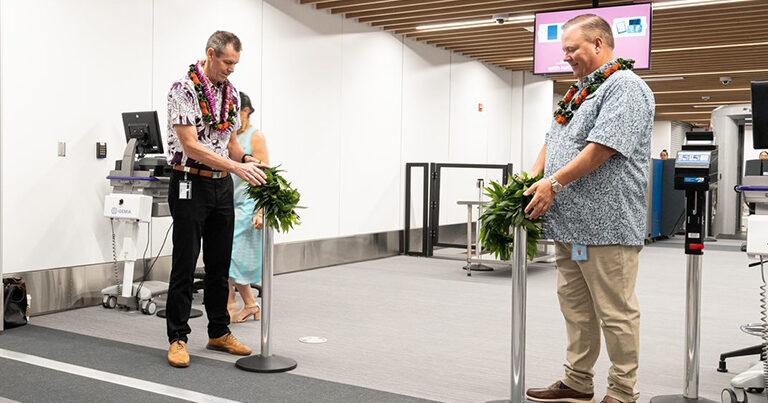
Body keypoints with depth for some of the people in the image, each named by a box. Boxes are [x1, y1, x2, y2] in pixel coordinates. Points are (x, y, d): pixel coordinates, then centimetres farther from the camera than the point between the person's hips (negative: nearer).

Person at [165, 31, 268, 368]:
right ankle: (177, 338, 8)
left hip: (222, 186, 7)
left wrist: (248, 160, -6)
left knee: (220, 264, 12)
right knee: (184, 265, -1)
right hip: (190, 185, -7)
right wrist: (237, 167, -26)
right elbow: (191, 145, -21)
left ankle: (219, 333, 22)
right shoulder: (184, 89, -14)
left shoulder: (231, 93, 8)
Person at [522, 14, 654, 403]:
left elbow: (602, 147, -19)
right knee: (575, 306, 15)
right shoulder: (580, 91, 21)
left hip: (606, 224, -10)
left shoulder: (625, 87, -9)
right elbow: (552, 141, 23)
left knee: (615, 313, -1)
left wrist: (554, 183, -17)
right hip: (570, 223, 10)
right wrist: (533, 179, 7)